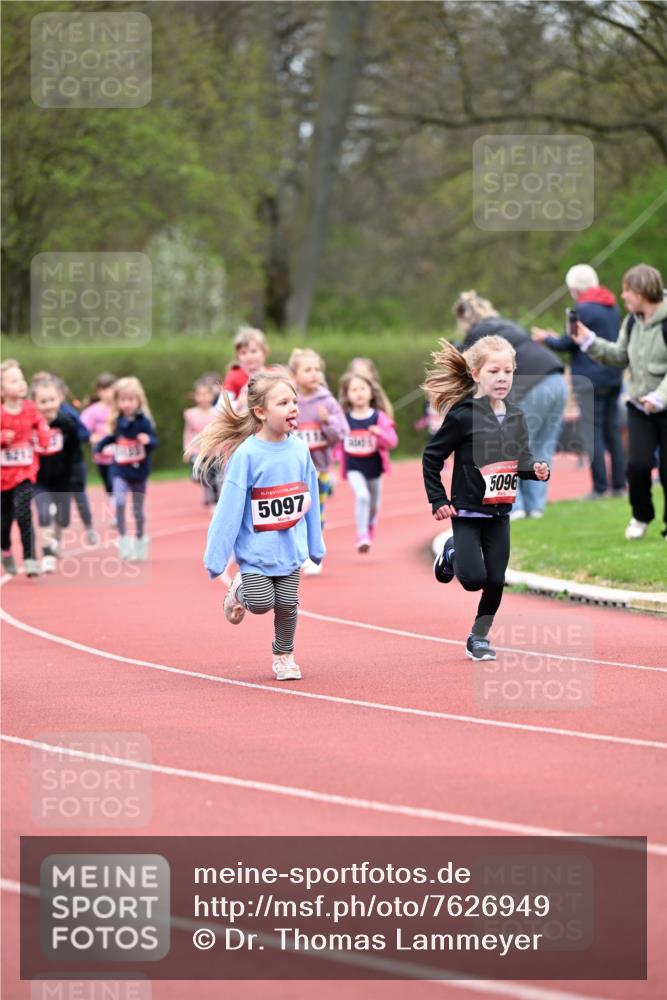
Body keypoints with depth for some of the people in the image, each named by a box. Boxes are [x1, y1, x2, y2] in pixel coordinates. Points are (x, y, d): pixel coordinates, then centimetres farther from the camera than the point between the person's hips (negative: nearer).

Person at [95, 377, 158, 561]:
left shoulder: (143, 421, -12)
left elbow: (154, 442, -14)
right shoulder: (118, 422, -2)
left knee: (138, 509, 12)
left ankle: (140, 541, 32)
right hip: (120, 471, 1)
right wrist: (99, 447, 2)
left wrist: (148, 440, -35)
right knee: (119, 502, -21)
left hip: (139, 472, -1)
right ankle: (123, 539, -8)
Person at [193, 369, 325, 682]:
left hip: (291, 547, 4)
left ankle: (284, 655, 28)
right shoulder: (246, 455, -18)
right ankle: (239, 590, 27)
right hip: (256, 548, -4)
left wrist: (315, 545, 14)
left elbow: (309, 500, 7)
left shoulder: (299, 450, -4)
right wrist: (216, 557, -15)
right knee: (261, 603, -7)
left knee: (287, 604, 5)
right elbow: (229, 509, -16)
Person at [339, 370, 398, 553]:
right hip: (354, 467, -1)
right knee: (362, 496, -26)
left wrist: (380, 434, -34)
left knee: (373, 505, 16)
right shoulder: (344, 419, -4)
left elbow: (392, 441, -14)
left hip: (374, 467, 2)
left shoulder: (379, 418, -7)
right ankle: (362, 536, -21)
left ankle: (370, 535, 42)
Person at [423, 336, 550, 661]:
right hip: (467, 512, -5)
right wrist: (438, 501, -10)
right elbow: (432, 457, -7)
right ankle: (452, 554, 23)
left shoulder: (515, 417, 3)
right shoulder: (463, 416, -14)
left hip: (499, 513, 5)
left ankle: (479, 638, 22)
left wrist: (536, 469, -9)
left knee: (495, 582, 3)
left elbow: (522, 458, 14)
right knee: (474, 579, -11)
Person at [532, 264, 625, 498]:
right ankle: (619, 485, 12)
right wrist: (555, 338, 22)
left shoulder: (584, 309, -13)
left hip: (590, 380, -8)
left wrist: (547, 339, 12)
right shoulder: (612, 307, 12)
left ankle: (599, 487, -7)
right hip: (613, 377, 8)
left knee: (593, 433, -5)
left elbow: (569, 344, -9)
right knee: (613, 431, 11)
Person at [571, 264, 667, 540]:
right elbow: (622, 357, 15)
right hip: (639, 405, 5)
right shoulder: (632, 321, 6)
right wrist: (589, 341, 5)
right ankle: (641, 516, 17)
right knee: (638, 465, -7)